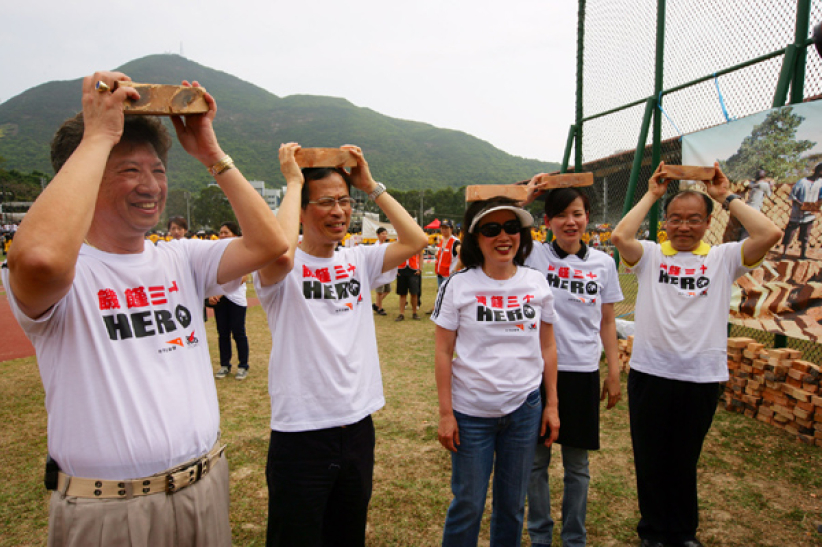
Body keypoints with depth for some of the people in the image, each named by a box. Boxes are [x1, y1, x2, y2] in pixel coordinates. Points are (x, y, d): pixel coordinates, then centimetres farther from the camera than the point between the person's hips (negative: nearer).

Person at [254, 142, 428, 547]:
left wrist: (371, 185, -4)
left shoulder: (359, 260, 5)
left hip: (358, 426, 5)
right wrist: (293, 182, -20)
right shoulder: (283, 269, -10)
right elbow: (278, 254, -34)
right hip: (300, 433, -5)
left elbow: (415, 240, -6)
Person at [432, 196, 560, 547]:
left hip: (524, 410, 3)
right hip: (471, 412, -2)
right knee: (468, 504, 10)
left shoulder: (537, 283, 1)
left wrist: (552, 405, 7)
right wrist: (445, 413, -7)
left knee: (513, 502, 17)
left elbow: (547, 348, 8)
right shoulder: (458, 285, -8)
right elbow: (443, 353, -5)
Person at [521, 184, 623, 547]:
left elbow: (607, 323, 7)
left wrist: (614, 373, 6)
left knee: (577, 464, 14)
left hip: (583, 372, 2)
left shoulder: (603, 263, 2)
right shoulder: (533, 256, -5)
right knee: (537, 459, 12)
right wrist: (524, 198, -16)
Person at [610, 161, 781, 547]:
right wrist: (651, 194, -4)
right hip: (650, 373, 0)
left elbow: (769, 234, -10)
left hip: (701, 376, 1)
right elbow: (620, 236, -16)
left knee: (684, 462, 16)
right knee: (650, 461, 12)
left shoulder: (723, 258, 4)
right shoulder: (650, 255, 2)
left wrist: (727, 197, -2)